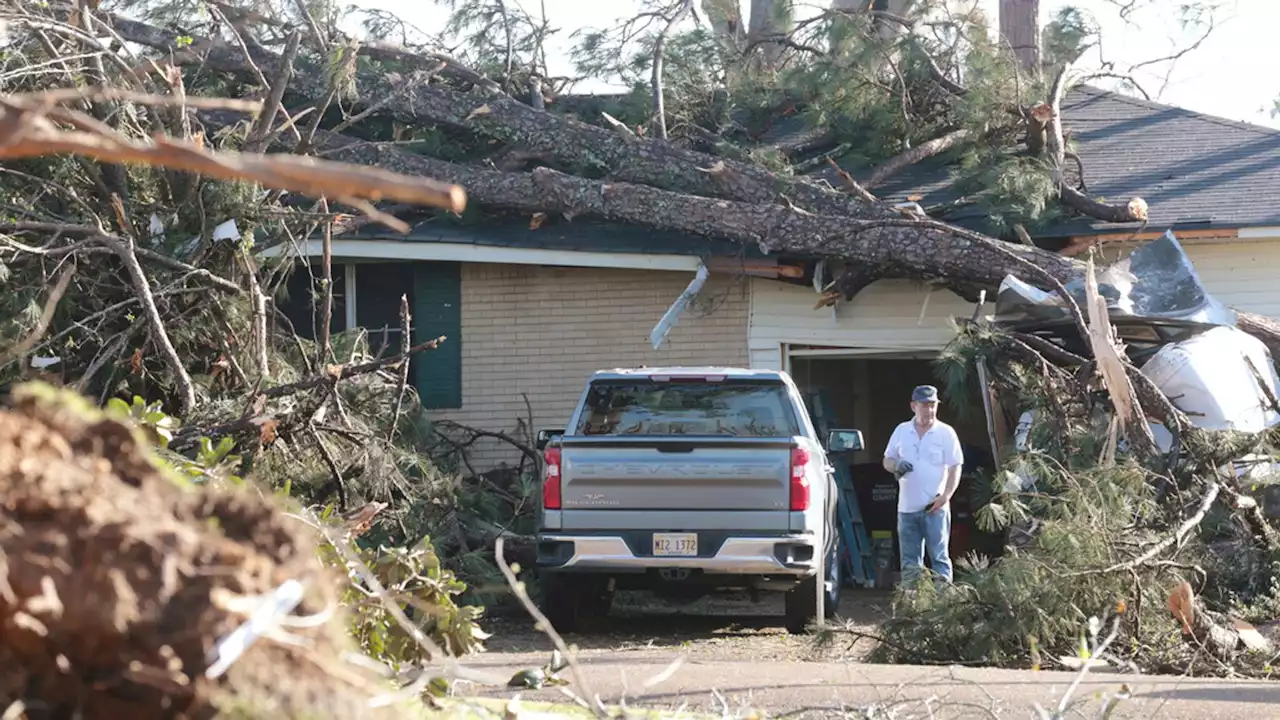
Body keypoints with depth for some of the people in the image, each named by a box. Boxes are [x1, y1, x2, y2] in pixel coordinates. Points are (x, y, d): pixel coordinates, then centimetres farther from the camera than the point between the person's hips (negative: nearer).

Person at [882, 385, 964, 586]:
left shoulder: (945, 433, -1)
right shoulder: (901, 431, 9)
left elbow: (955, 468, -3)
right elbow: (887, 461, 16)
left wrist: (945, 496, -15)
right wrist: (896, 466, -9)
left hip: (935, 508, -4)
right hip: (907, 507, 4)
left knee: (939, 558, -2)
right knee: (909, 563, 8)